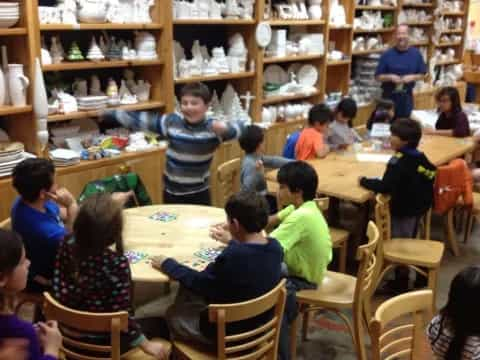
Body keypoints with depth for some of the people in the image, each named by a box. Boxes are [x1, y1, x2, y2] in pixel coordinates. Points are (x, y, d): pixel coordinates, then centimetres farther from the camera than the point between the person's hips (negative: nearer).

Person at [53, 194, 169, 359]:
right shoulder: (116, 264, -32)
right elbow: (122, 313, -28)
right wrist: (146, 344, -15)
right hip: (102, 341, -6)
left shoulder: (67, 246, -15)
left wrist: (111, 203, 19)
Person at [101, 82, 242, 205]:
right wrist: (108, 114, 1)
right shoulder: (171, 122, -6)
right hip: (172, 192, 2)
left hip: (199, 194, -2)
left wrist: (225, 129, -49)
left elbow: (237, 130, -26)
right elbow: (140, 119, -1)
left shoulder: (213, 127, -13)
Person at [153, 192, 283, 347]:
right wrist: (232, 241, 28)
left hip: (229, 331, -7)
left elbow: (199, 282, -19)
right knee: (188, 293, 24)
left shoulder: (232, 256, -34)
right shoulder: (275, 246, -12)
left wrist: (167, 264, -3)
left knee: (171, 314, 18)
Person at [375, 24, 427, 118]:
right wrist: (390, 77, -19)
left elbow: (422, 74, 8)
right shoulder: (387, 54, -5)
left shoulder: (416, 53, 1)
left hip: (407, 96, 2)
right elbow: (378, 76, -2)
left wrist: (412, 77, -11)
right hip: (389, 96, -2)